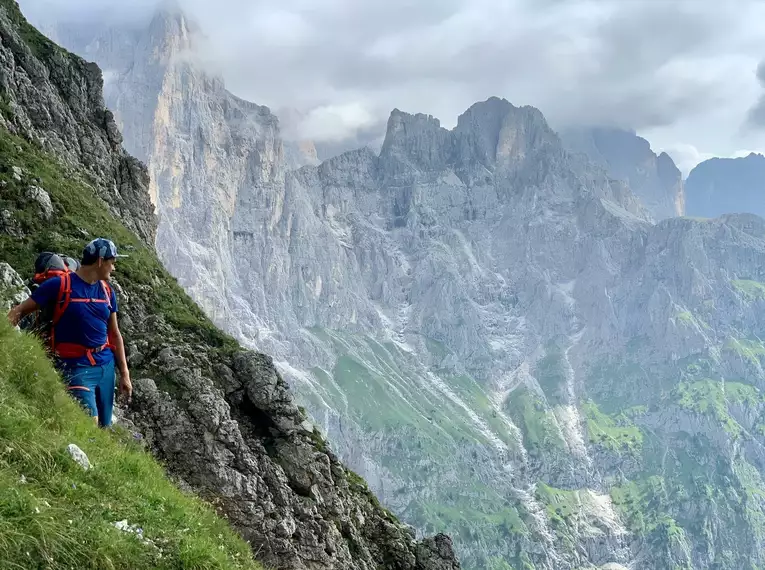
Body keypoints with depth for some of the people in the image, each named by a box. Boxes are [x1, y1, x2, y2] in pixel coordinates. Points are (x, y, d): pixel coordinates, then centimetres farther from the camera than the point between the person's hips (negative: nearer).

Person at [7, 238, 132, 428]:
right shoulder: (60, 285, -8)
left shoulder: (108, 292, 10)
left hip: (106, 365, 6)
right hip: (76, 367, -6)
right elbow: (20, 311, -5)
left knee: (104, 426, 9)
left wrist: (124, 374, 14)